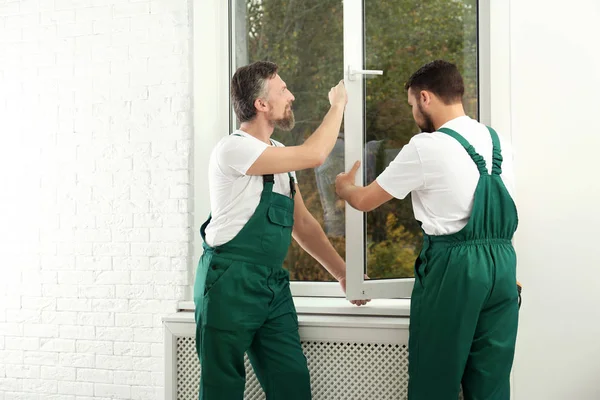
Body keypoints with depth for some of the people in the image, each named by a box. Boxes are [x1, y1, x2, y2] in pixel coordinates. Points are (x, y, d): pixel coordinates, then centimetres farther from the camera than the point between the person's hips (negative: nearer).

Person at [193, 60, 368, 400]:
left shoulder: (279, 155, 13)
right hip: (230, 284, -8)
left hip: (273, 284, 8)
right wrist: (338, 104, -7)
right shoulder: (234, 149, -14)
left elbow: (302, 223, 19)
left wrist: (342, 272, 17)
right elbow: (313, 156, -21)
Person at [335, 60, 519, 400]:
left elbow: (365, 201, 2)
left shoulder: (426, 147, -8)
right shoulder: (500, 143, 11)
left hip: (453, 265, -6)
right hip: (502, 261, 6)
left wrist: (344, 187, 22)